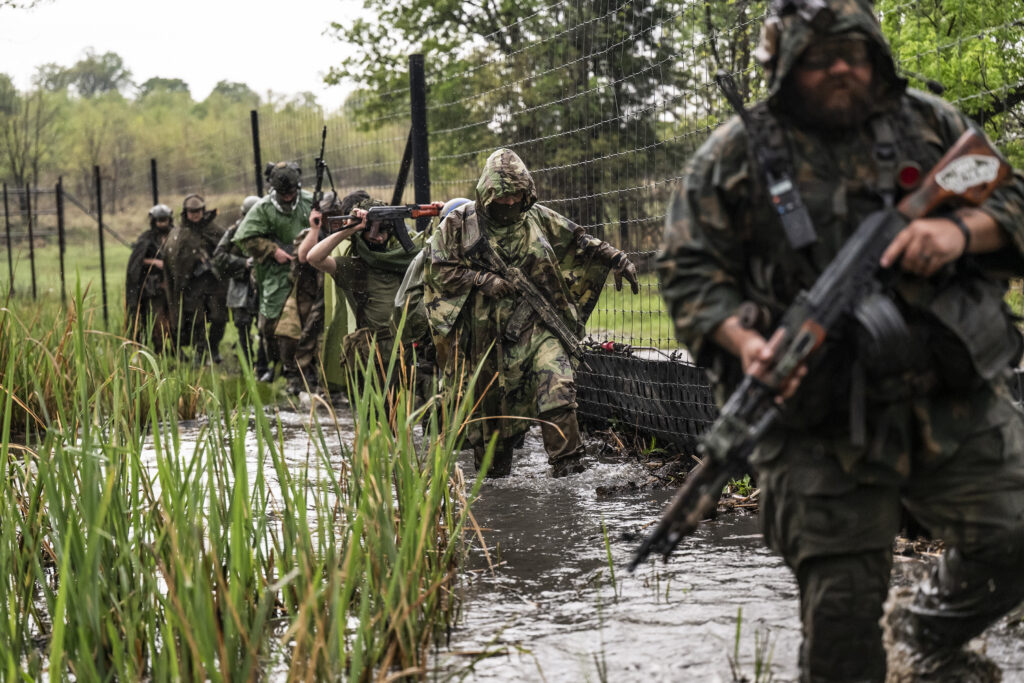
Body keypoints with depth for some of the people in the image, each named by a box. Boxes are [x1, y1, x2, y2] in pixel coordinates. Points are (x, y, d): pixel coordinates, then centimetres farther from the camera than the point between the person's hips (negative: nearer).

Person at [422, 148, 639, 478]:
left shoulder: (537, 218, 6)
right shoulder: (461, 223, -2)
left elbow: (579, 241, 16)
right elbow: (437, 267, -2)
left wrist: (618, 259, 9)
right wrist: (482, 280, -14)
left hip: (535, 323, 1)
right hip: (486, 332, -1)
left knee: (556, 383, -19)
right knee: (488, 400, 8)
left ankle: (566, 459, -17)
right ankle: (493, 468, 26)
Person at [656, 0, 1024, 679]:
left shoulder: (931, 123, 9)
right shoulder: (735, 156, 0)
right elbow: (689, 270, -1)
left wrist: (962, 230, -13)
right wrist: (744, 342, -19)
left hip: (958, 401, 3)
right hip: (823, 424, -3)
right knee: (841, 601, 1)